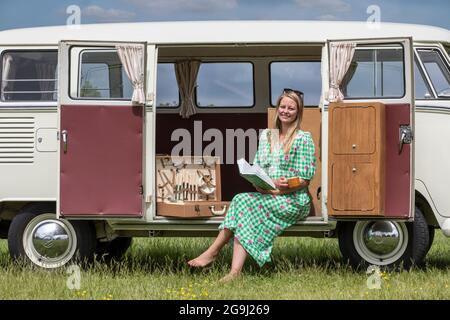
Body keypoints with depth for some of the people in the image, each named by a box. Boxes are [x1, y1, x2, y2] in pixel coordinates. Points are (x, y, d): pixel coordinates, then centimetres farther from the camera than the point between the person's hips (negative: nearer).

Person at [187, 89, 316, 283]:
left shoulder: (303, 139, -2)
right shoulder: (266, 136, 16)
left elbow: (304, 180, -7)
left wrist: (281, 189, -20)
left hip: (294, 201, -5)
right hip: (267, 197, 5)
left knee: (244, 202, -26)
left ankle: (213, 252, -25)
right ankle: (235, 272, -33)